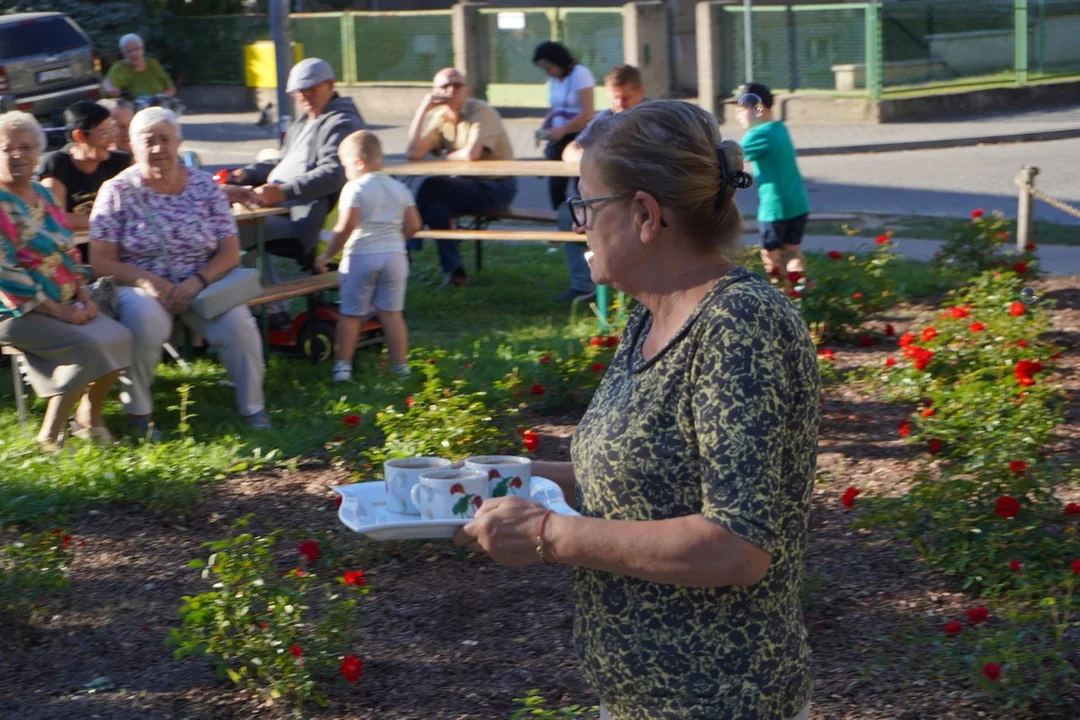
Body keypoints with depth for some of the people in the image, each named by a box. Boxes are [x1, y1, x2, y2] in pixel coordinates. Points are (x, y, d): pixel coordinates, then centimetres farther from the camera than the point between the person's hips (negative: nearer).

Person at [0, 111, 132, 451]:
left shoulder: (42, 194, 14)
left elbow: (69, 252, 18)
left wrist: (84, 296, 1)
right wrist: (57, 311, -17)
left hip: (65, 304, 8)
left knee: (118, 337, -13)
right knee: (86, 345, -26)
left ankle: (89, 416, 6)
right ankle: (50, 436, -17)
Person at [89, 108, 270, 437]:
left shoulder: (205, 186, 5)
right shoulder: (117, 192, -1)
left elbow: (230, 252, 2)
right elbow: (101, 261, -6)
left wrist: (196, 283, -16)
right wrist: (147, 281, -22)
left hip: (201, 283, 2)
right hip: (140, 286, -2)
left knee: (238, 322, -26)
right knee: (146, 321, -36)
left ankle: (253, 408, -5)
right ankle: (138, 411, -15)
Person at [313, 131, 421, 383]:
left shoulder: (355, 189, -9)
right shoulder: (399, 188, 8)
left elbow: (346, 227, -17)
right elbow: (413, 225, 7)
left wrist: (327, 255, -9)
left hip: (361, 257, -5)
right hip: (395, 255, 5)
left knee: (351, 314, 5)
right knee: (392, 313, 8)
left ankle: (343, 365, 6)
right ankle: (400, 365, 9)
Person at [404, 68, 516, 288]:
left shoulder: (481, 112, -16)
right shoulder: (439, 117, 3)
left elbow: (471, 155, -29)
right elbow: (413, 153, -9)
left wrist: (444, 158, -8)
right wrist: (423, 108, -12)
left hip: (497, 188, -6)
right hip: (468, 185, 6)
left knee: (430, 187, -23)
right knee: (436, 206, -25)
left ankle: (408, 251, -5)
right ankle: (455, 271, -12)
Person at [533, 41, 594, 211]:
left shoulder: (580, 74, -12)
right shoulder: (553, 79, 10)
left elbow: (587, 114, -19)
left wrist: (562, 130, -21)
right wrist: (544, 128, 1)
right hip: (559, 136, 7)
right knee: (555, 184, 1)